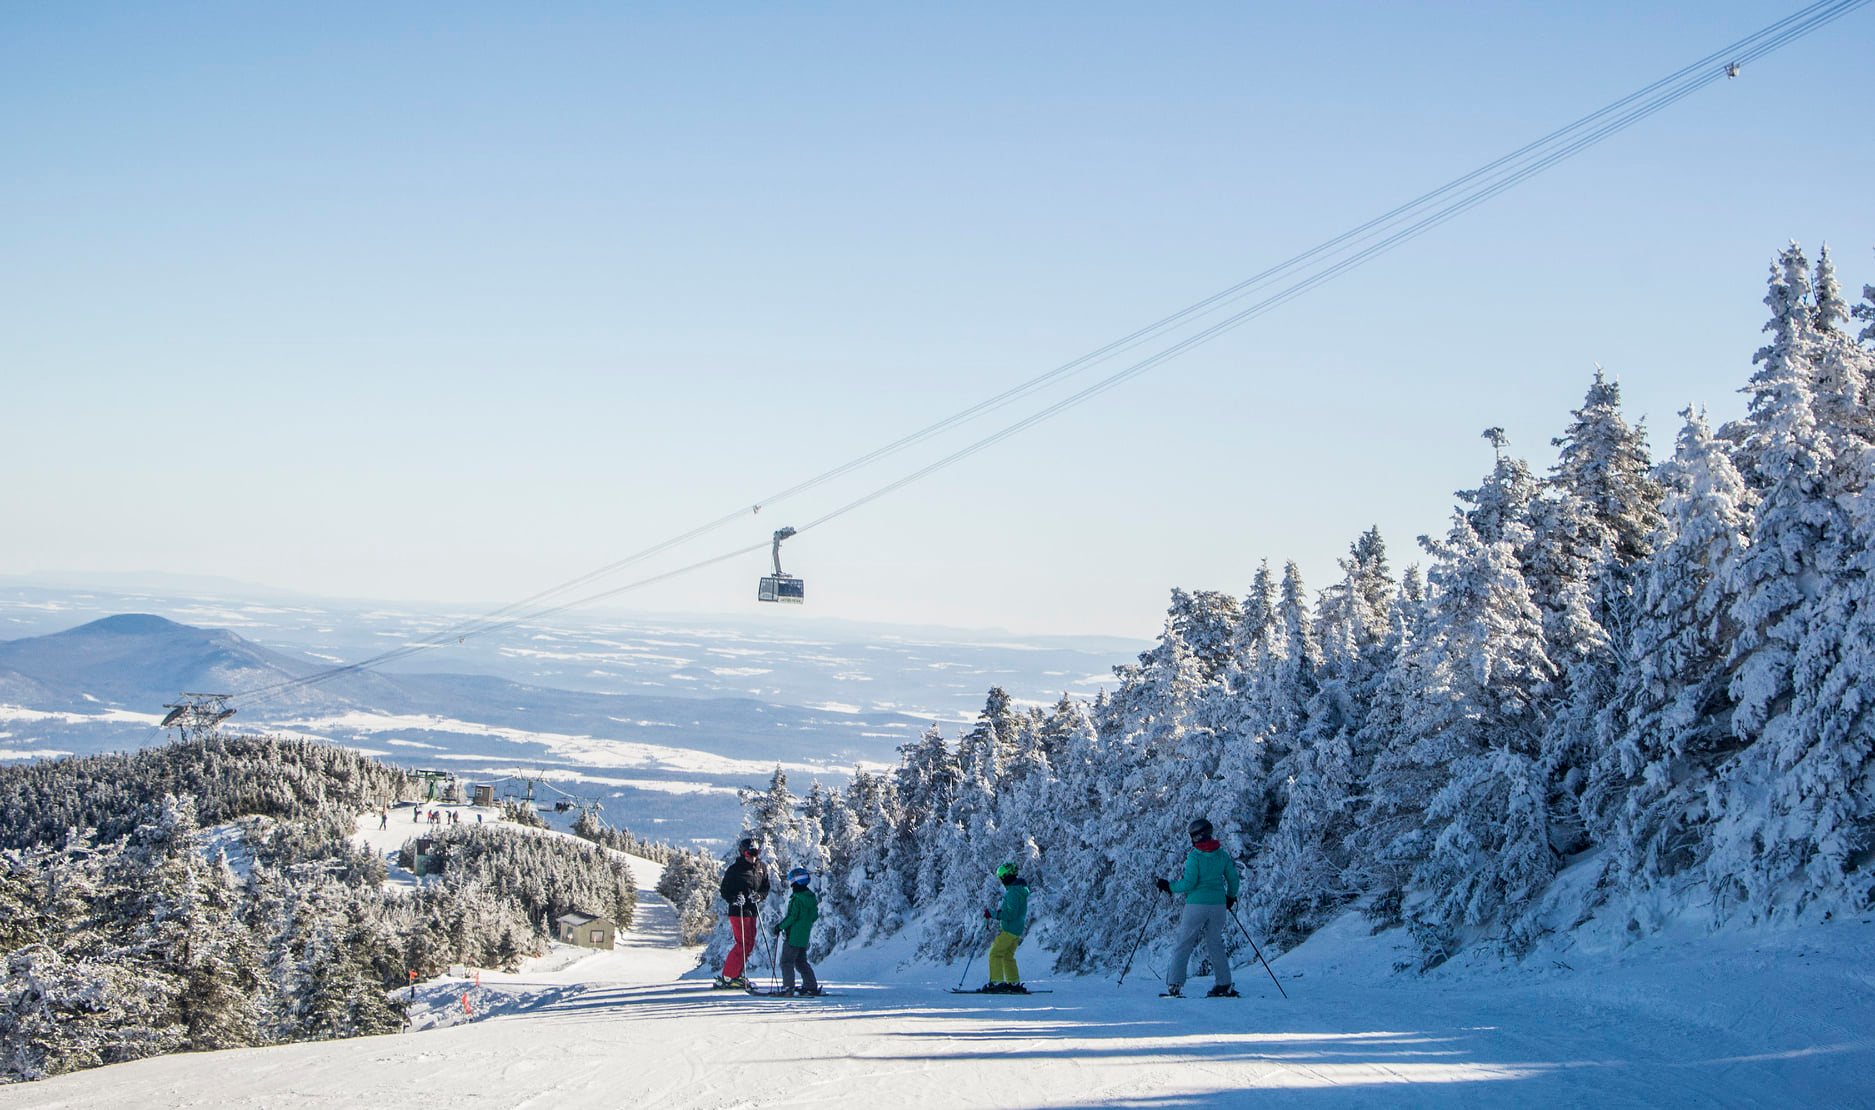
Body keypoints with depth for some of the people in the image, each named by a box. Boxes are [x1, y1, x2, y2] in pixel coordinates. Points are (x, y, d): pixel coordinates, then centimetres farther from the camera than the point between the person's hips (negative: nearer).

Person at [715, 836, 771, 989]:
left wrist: (759, 896, -8)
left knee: (749, 944, 10)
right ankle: (727, 977, -7)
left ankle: (735, 974, 22)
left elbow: (766, 888, 13)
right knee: (743, 944, -12)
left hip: (752, 912, 7)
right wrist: (735, 899, -24)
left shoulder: (761, 868, 8)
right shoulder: (734, 870, -9)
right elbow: (725, 891, -5)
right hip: (738, 911, -7)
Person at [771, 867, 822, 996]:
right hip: (804, 936, 9)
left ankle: (788, 987, -10)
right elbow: (814, 916, 16)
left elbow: (792, 917, -19)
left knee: (786, 961, -4)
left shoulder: (796, 899, -18)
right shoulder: (811, 897, 9)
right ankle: (811, 986, 17)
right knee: (801, 961, 18)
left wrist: (780, 926, -9)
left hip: (793, 936, -9)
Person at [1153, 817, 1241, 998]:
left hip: (1196, 904, -5)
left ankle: (1174, 986, -4)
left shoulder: (1194, 856, -11)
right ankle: (1224, 984, 10)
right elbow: (1233, 878, 12)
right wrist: (1231, 897, 29)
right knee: (1216, 944, 15)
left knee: (1183, 945, 1)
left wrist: (1168, 886, -2)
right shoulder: (1222, 854, 6)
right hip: (1218, 905, 5)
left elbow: (1188, 883, -15)